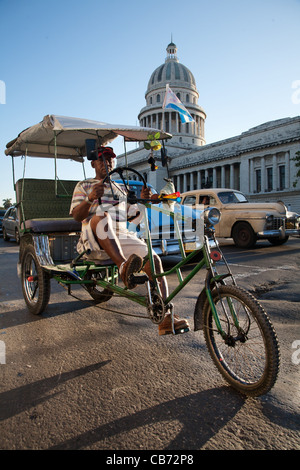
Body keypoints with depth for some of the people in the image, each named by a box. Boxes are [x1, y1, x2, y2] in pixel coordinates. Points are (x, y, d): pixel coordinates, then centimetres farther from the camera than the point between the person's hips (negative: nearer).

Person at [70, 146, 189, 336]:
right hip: (95, 243, -3)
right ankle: (123, 266, -51)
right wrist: (91, 198, -19)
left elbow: (132, 216, 23)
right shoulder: (83, 185, 15)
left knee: (154, 260, -20)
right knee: (101, 216, -37)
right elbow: (76, 216, 0)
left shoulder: (121, 188, 27)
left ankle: (166, 318, -20)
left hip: (122, 239, 4)